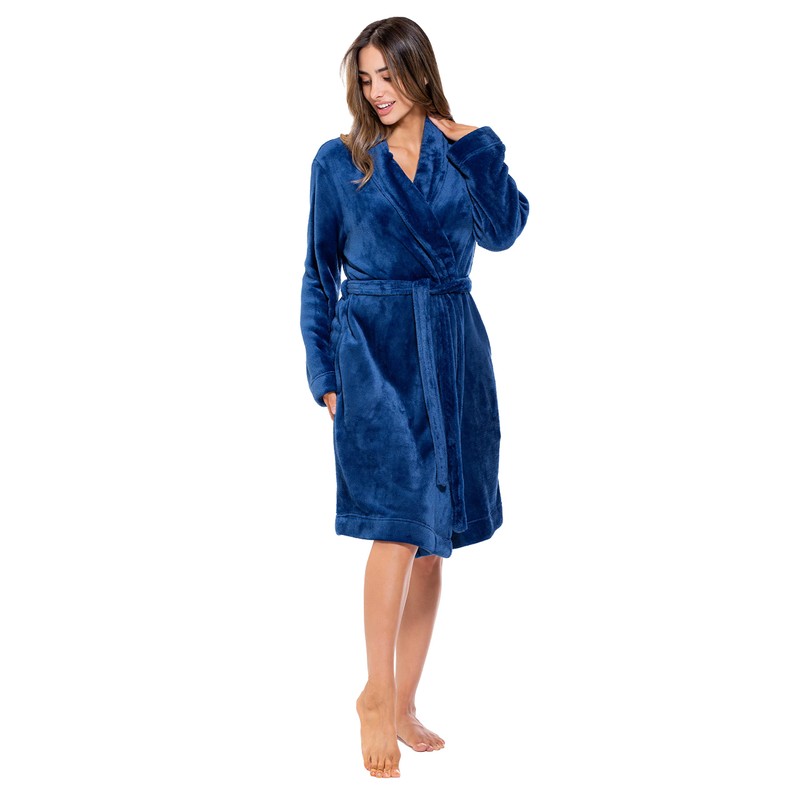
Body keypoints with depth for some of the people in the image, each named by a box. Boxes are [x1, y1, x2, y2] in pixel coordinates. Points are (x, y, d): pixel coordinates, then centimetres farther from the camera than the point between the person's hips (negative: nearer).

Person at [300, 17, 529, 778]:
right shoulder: (339, 160, 4)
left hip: (452, 350, 3)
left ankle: (403, 706, 17)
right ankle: (377, 694, 1)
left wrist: (473, 143, -7)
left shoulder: (463, 153, 10)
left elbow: (501, 231, -4)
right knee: (400, 524, -15)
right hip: (375, 346, -3)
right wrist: (324, 372, 0)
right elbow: (320, 270, 6)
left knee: (433, 537, 6)